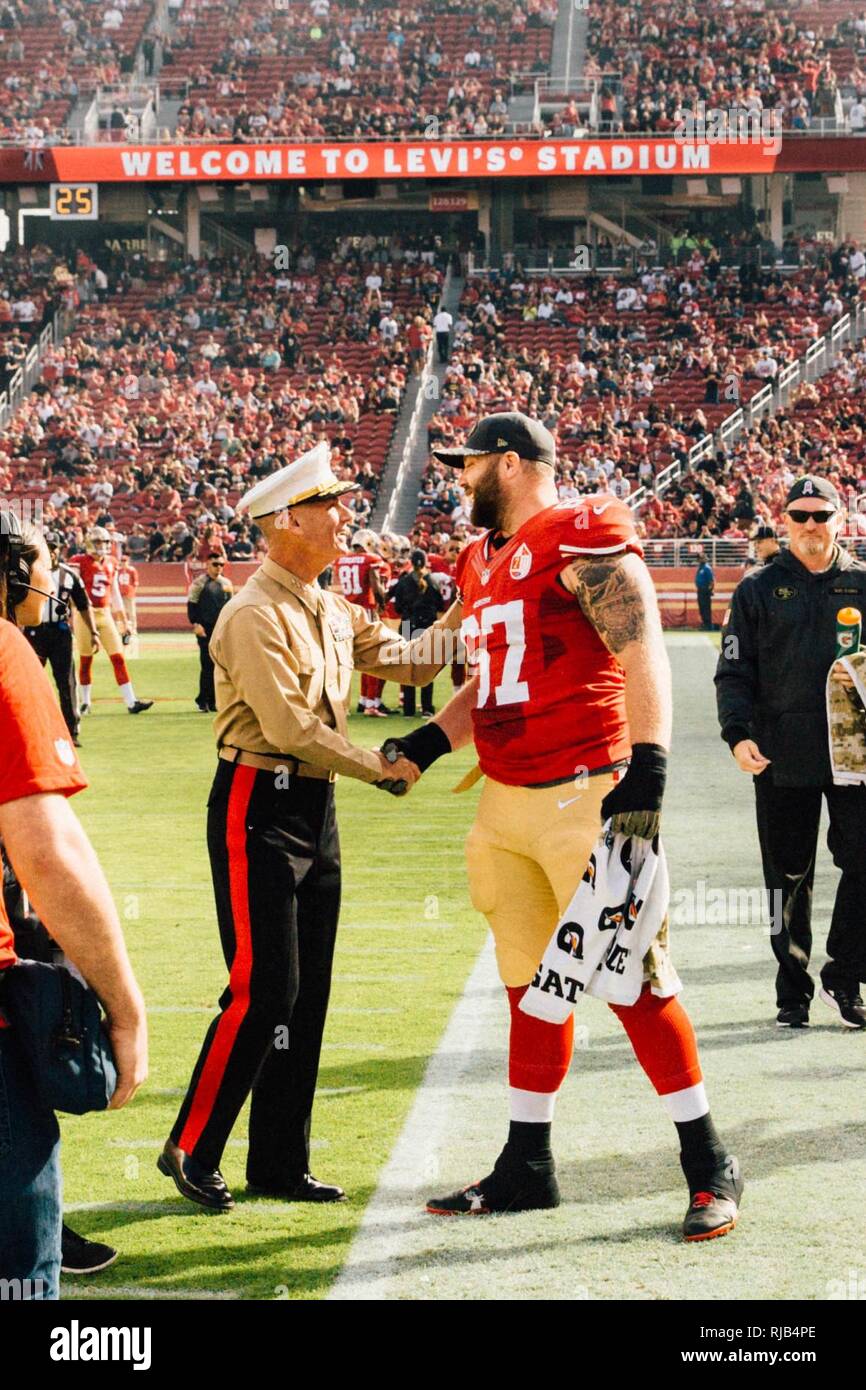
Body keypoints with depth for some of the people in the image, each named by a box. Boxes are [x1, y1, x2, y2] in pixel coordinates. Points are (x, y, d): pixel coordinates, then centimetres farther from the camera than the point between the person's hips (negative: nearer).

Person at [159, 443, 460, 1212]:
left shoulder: (333, 611, 13)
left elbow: (408, 659, 12)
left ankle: (281, 1162, 18)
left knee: (308, 991, 10)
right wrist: (383, 768, -10)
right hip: (258, 809, -9)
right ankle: (191, 1150, 4)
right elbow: (291, 728, -19)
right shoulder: (256, 615, -15)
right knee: (263, 989, -9)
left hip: (316, 807, 9)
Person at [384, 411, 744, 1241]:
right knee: (531, 984, 14)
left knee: (633, 979, -5)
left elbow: (641, 656, -18)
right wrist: (428, 744, 15)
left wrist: (645, 770, -26)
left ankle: (709, 1166, 6)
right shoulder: (484, 562, 17)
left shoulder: (583, 541, -10)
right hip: (507, 803, 9)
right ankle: (526, 1165, 24)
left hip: (582, 798, -8)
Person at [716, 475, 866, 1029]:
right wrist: (739, 733, -12)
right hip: (783, 753, -1)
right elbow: (734, 671, 3)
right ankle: (793, 992, 14)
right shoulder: (759, 589, 6)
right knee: (789, 875, 4)